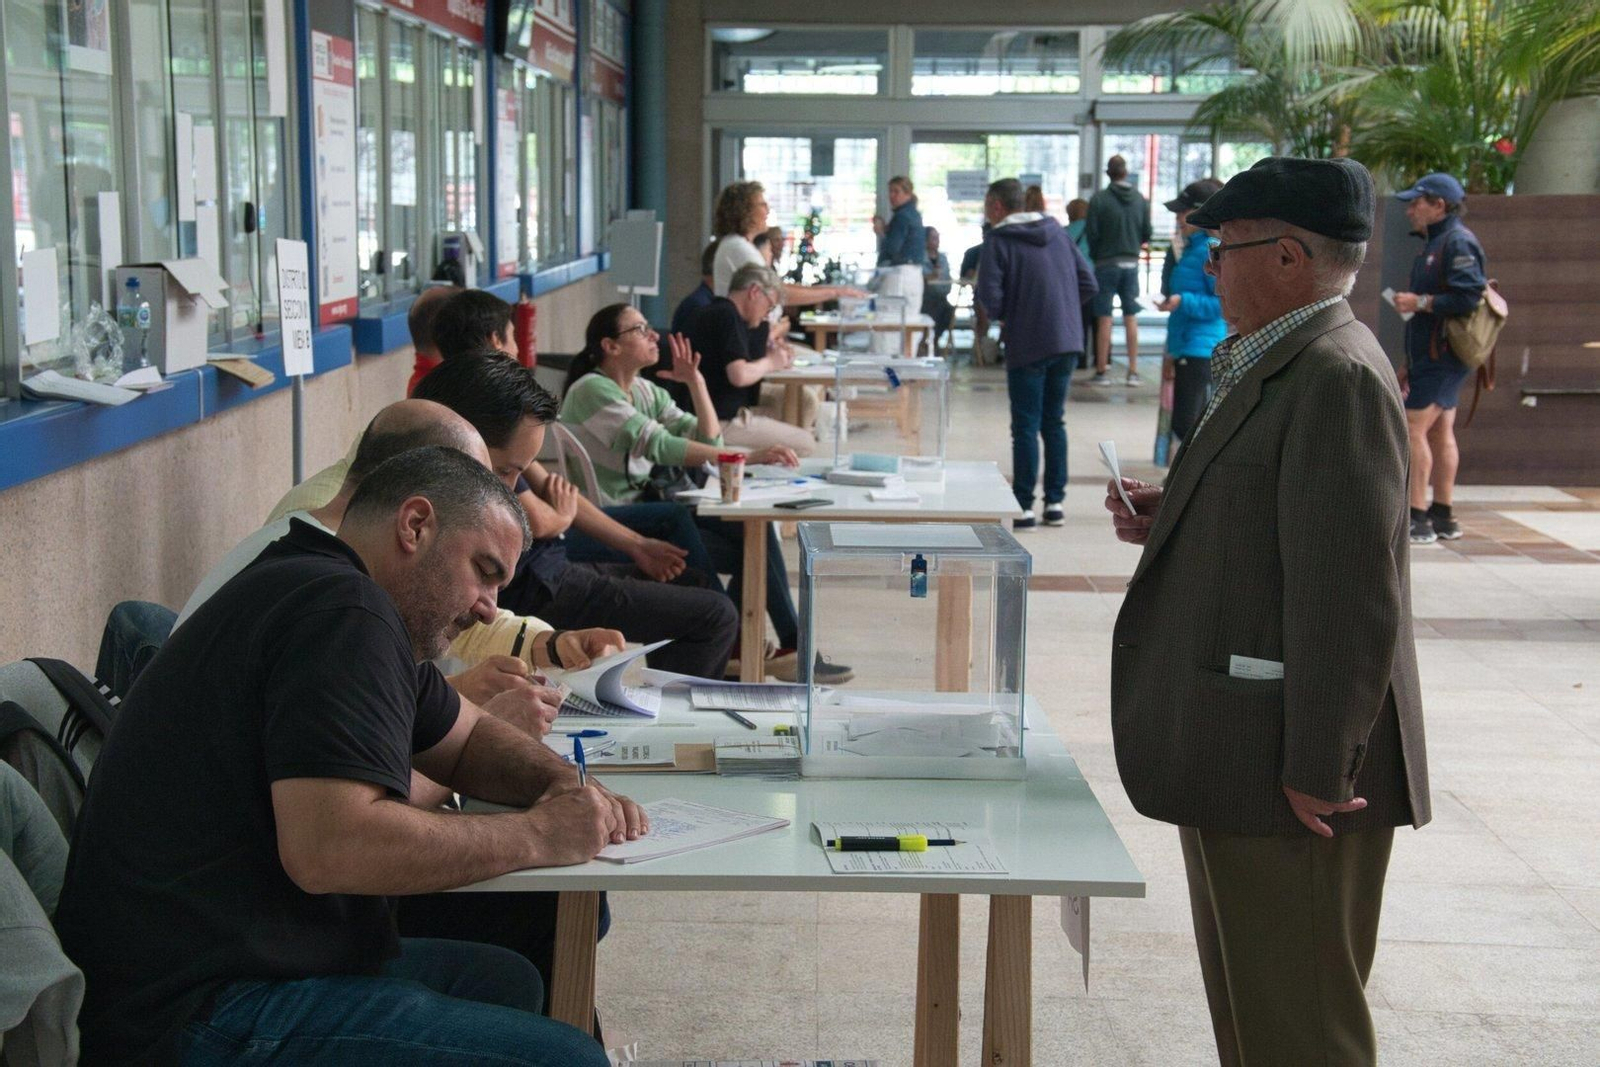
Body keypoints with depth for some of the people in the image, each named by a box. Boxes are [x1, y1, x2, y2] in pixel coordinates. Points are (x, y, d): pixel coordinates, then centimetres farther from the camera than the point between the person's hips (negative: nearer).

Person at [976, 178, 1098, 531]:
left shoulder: (998, 240, -7)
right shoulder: (1057, 232, 10)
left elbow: (990, 299, -15)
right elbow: (1088, 283, 8)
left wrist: (1004, 315, 6)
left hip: (1028, 346, -5)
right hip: (1068, 341, 5)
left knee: (1025, 427, 0)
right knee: (1054, 422, 14)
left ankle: (1024, 508, 1)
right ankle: (1055, 502, 15)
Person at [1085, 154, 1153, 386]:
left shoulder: (1099, 199, -11)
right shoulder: (1140, 199, 0)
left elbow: (1091, 234, -10)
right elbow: (1147, 234, 3)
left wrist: (1096, 254, 8)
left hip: (1106, 263, -3)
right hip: (1131, 263, 3)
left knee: (1104, 319, 2)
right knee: (1131, 318, 8)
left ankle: (1102, 371, 5)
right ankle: (1133, 371, 8)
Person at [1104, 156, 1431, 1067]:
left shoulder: (1339, 378, -20)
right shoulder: (1279, 365, 14)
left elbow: (1350, 588, -24)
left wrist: (1318, 769, -22)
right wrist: (1172, 518, 6)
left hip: (1288, 766, -11)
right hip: (1240, 753, 11)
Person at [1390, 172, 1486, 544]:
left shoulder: (1458, 243, -13)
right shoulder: (1434, 245, 19)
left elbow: (1469, 296, -25)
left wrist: (1420, 302, -18)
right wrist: (1410, 364, 24)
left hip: (1442, 356, -10)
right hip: (1432, 356, 10)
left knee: (1413, 429, -12)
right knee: (1440, 432, 11)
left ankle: (1417, 518, -11)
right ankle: (1442, 517, 15)